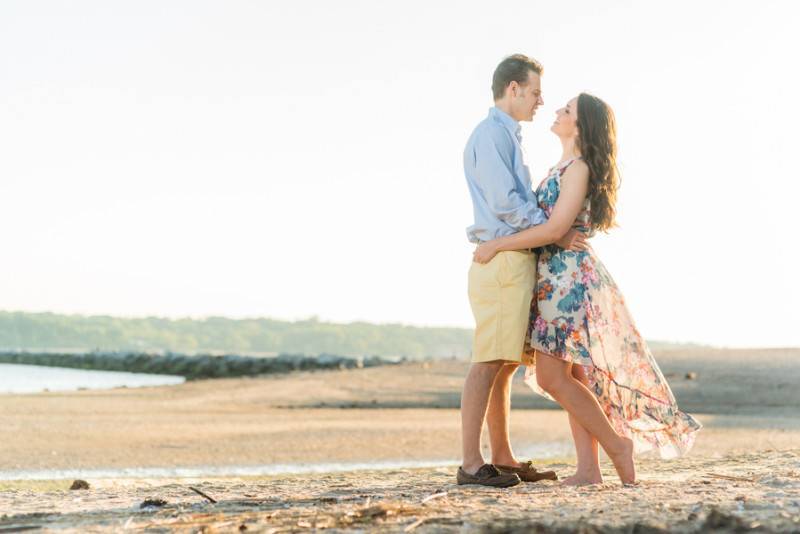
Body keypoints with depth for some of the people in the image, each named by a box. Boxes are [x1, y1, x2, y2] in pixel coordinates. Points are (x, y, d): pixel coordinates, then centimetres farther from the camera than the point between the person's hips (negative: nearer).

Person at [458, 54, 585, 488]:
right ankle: (471, 464, -13)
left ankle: (502, 459, 13)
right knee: (489, 361, -12)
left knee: (505, 364, 10)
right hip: (502, 259, -10)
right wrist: (556, 232, -13)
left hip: (515, 261, 10)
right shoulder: (491, 134, -8)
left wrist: (566, 227, 17)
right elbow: (504, 202, -16)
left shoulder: (507, 136, 24)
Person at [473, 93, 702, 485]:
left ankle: (617, 445, -4)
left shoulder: (579, 167, -13)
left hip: (570, 276, -10)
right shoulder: (564, 167, 16)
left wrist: (498, 245, -17)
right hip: (556, 276, 10)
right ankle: (588, 468, 5)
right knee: (574, 377, 6)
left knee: (551, 376, -12)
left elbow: (555, 229, -21)